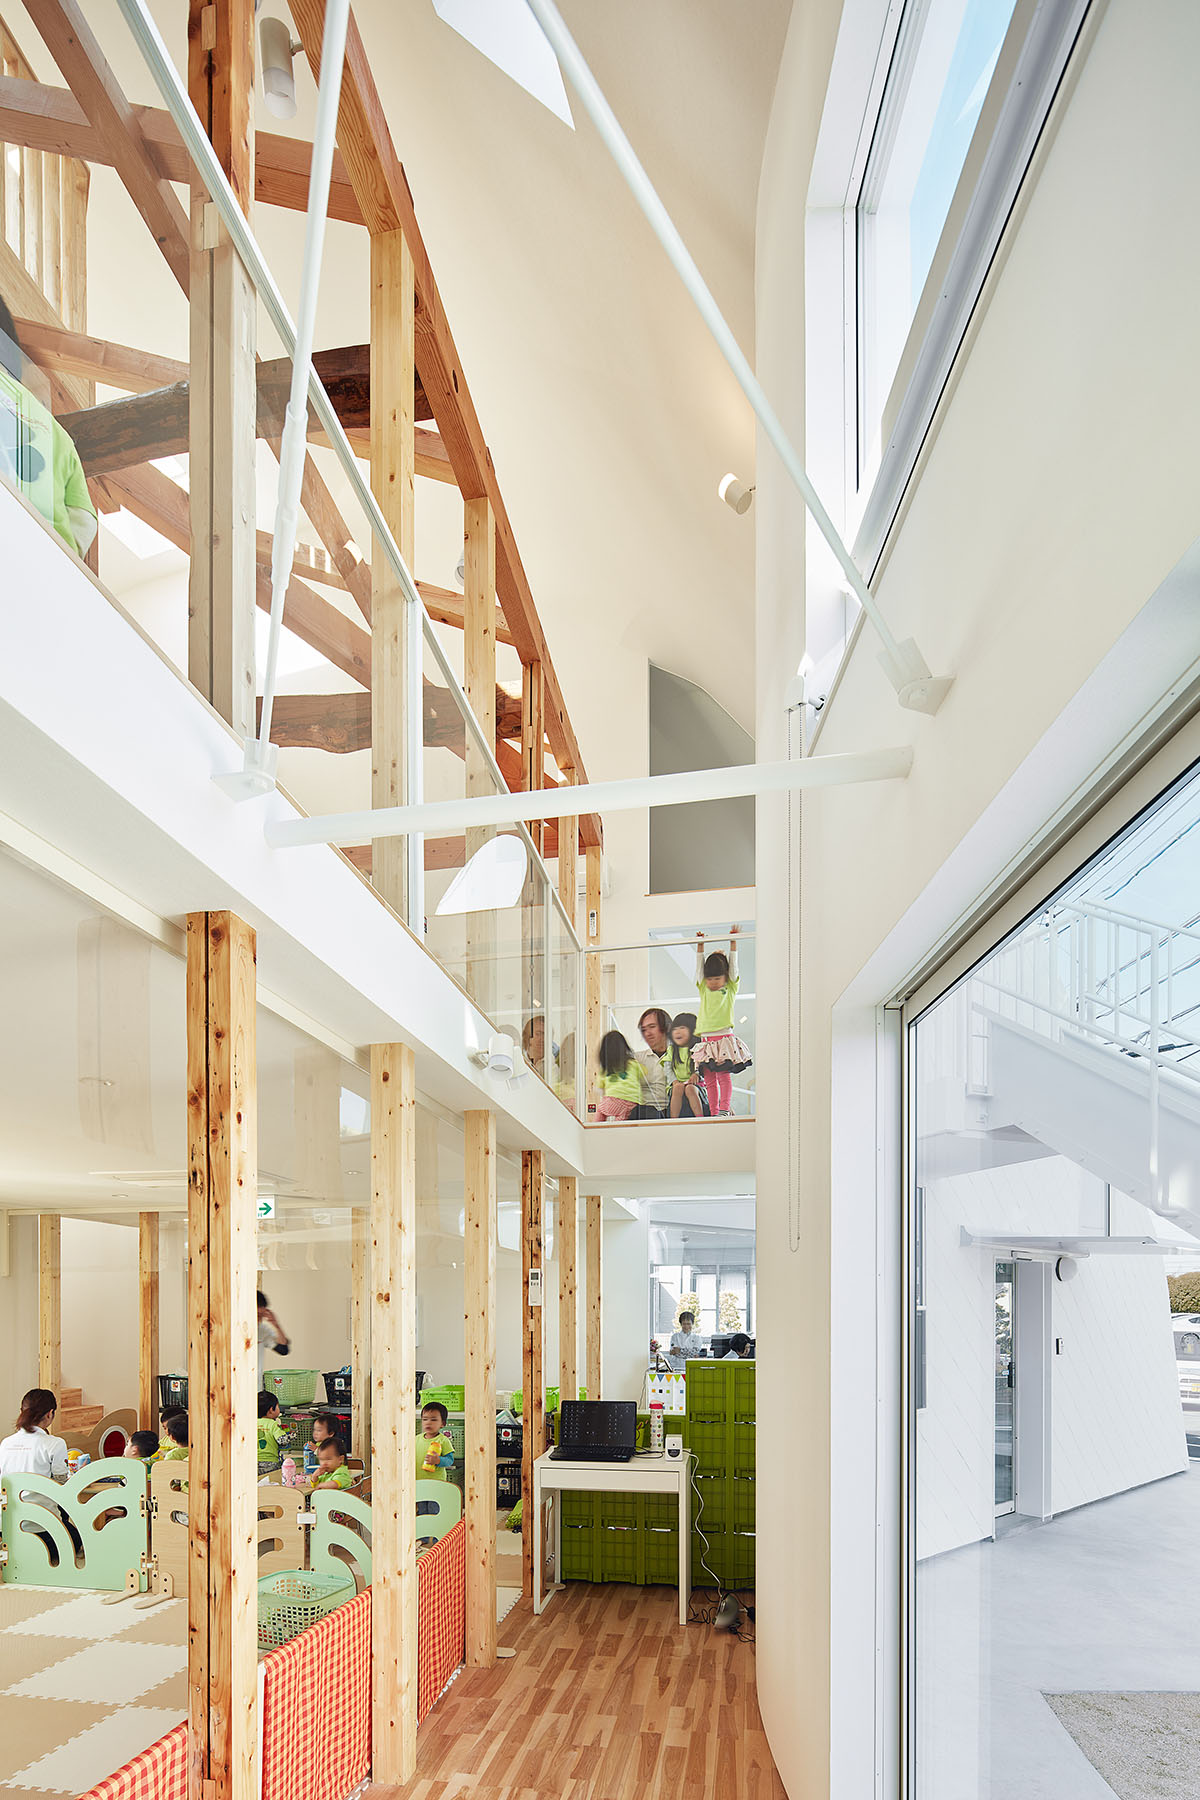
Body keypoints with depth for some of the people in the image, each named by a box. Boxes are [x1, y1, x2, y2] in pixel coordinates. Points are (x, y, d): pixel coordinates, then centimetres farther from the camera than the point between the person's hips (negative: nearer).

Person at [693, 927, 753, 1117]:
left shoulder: (730, 989, 8)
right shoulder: (704, 989, 16)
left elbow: (733, 967, 5)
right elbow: (699, 967, 14)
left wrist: (733, 942, 6)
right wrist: (700, 945, 10)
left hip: (724, 1038, -4)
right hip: (706, 1040, 4)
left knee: (724, 1075, -10)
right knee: (709, 1079, 2)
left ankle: (725, 1109, -9)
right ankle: (713, 1112, 4)